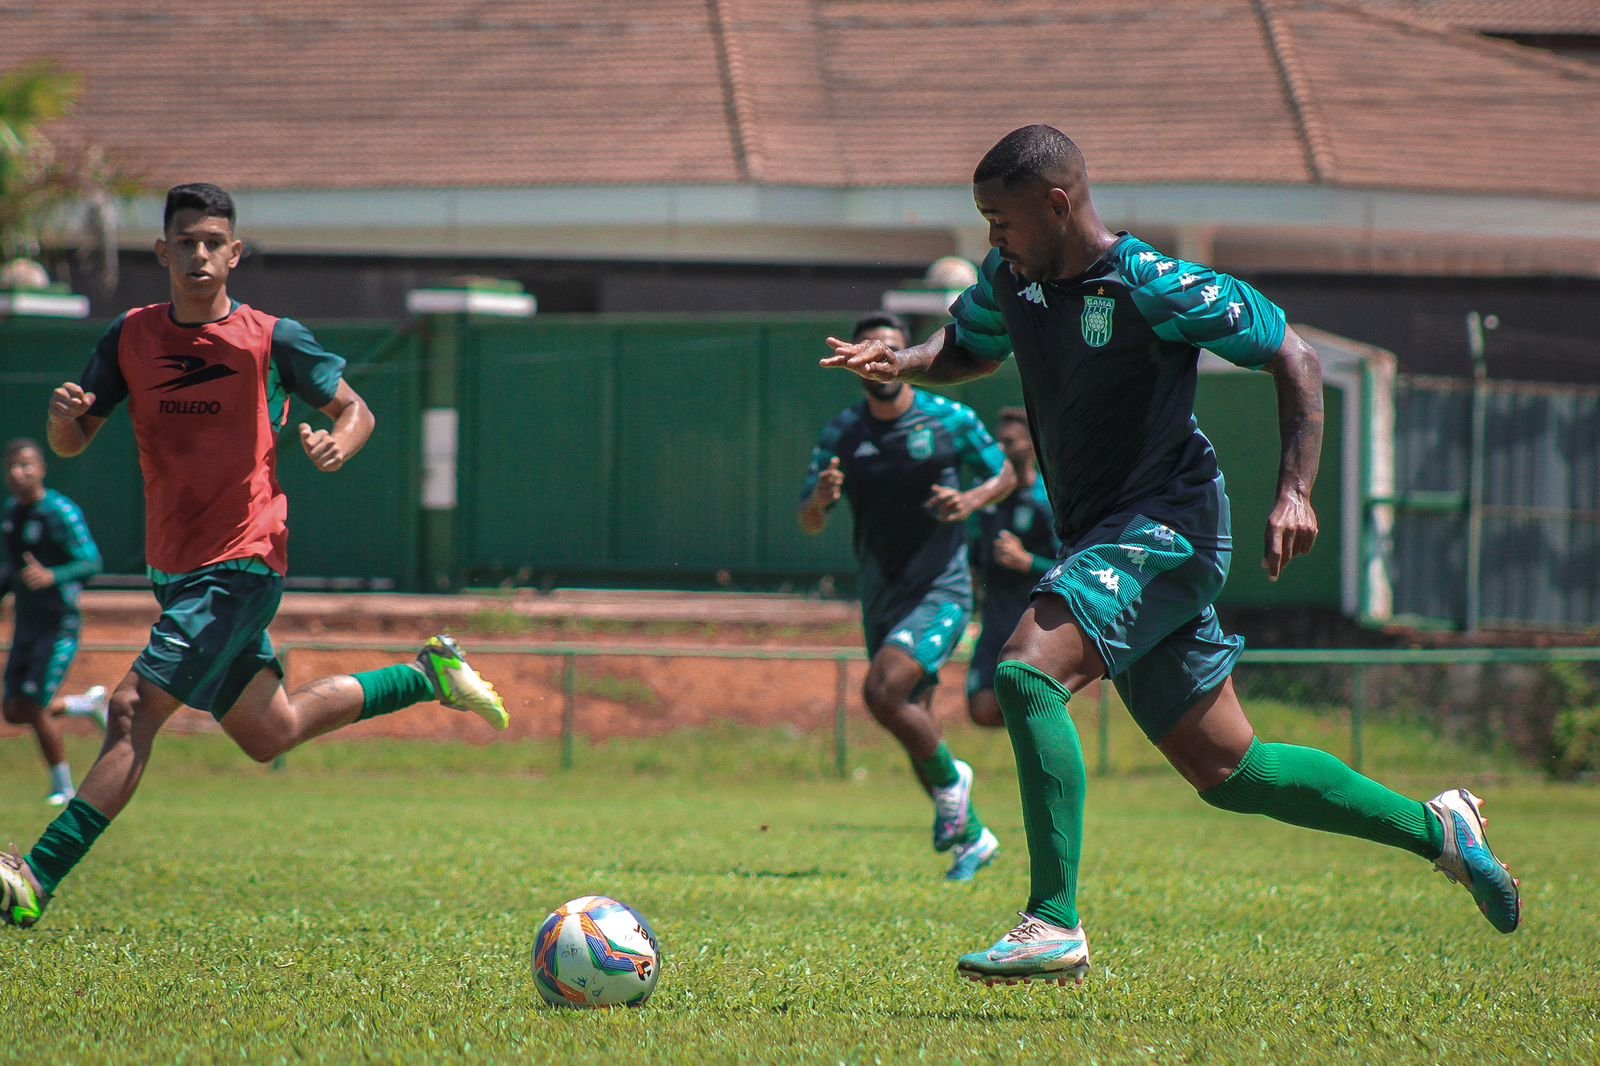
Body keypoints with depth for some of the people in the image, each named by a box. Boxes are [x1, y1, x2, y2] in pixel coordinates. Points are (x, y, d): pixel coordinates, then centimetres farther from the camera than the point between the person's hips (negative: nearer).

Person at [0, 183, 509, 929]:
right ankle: (428, 676, 36)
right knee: (269, 735, 17)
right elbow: (71, 445, 8)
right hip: (173, 569, 7)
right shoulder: (132, 337, 4)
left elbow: (354, 411, 5)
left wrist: (338, 445, -19)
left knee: (136, 707, -20)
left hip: (241, 566, -7)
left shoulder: (272, 339, -7)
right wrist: (64, 414, -17)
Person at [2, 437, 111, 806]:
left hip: (59, 626, -8)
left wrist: (52, 577, -40)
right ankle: (89, 704, 31)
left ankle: (62, 786, 8)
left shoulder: (61, 512, -16)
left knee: (35, 708, -11)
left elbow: (91, 562, -24)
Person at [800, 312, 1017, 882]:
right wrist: (821, 498, -23)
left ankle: (950, 781, -1)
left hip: (940, 592, -5)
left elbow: (1005, 473, 7)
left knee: (882, 690, -26)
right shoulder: (841, 434, 1)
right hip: (881, 598, 5)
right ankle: (972, 838, 30)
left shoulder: (949, 419, -6)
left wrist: (972, 499, -14)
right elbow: (809, 523, 1)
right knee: (914, 725, 11)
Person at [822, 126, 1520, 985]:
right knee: (1226, 770, 11)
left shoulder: (1154, 287, -15)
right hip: (1101, 543, 8)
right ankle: (1438, 829, 27)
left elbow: (1292, 358, -8)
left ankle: (1054, 926, -30)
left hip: (1165, 528, -8)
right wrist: (902, 363, 4)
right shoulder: (1012, 279, 7)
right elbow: (968, 349, 27)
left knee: (1026, 670, -28)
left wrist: (1295, 491, -16)